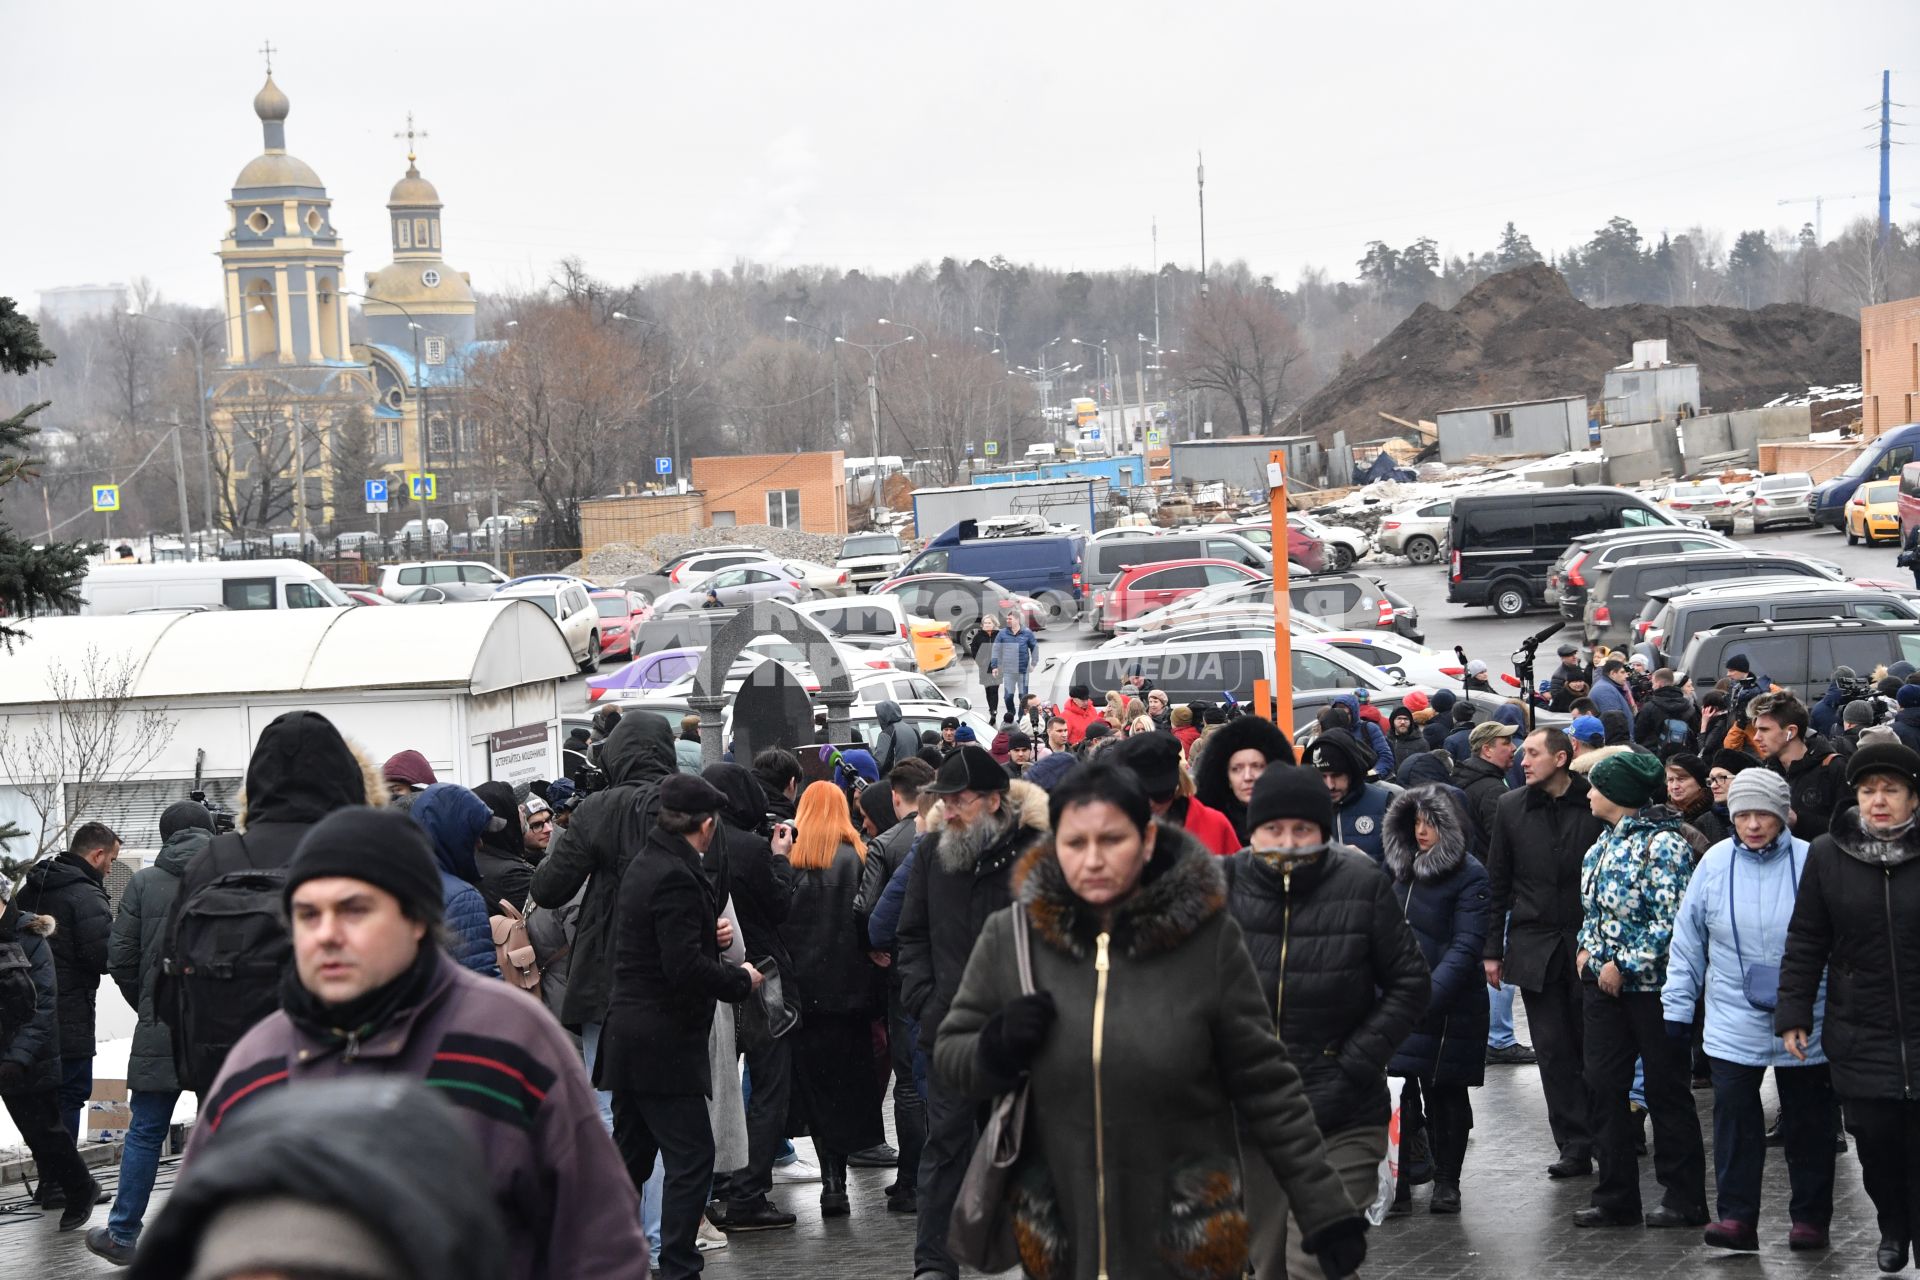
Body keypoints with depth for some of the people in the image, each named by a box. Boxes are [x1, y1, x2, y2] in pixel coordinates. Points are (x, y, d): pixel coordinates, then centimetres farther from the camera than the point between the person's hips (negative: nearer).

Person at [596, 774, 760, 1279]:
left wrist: (709, 936, 8)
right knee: (692, 1157, -5)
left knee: (631, 1154, 17)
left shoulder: (645, 863, 12)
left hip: (629, 1040, 10)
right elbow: (685, 967, -25)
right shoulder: (676, 877, -19)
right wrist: (741, 978, -10)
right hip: (663, 1046, -10)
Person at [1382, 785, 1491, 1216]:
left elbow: (1466, 946, -13)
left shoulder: (1469, 876, -7)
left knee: (1445, 1094, 5)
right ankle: (1397, 1181, 5)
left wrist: (1430, 994, -23)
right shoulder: (1401, 867, 12)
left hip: (1448, 1005, -5)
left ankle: (1447, 1182, 16)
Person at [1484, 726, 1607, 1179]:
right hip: (1535, 948, 3)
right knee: (1554, 1053, 3)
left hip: (1590, 943, -3)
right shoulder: (1511, 808, 6)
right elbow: (1497, 883, 10)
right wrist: (1493, 949, 7)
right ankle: (1574, 1147, 8)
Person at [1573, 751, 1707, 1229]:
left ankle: (1683, 1199, 11)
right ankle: (1616, 1198, 12)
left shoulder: (1663, 844, -14)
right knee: (1604, 1084, 6)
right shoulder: (1606, 841, 13)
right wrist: (1587, 949, 6)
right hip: (1605, 983, 8)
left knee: (1666, 1090, 1)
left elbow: (1671, 921, -19)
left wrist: (1624, 965, -18)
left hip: (1652, 985, -8)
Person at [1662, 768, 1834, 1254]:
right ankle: (1736, 1217, -1)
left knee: (1807, 1120, 9)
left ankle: (1811, 1217, 20)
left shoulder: (1811, 862, -7)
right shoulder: (1715, 863, -3)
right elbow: (1688, 938, 5)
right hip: (1734, 1021, 1)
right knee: (1733, 1113, -5)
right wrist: (1678, 1006, 5)